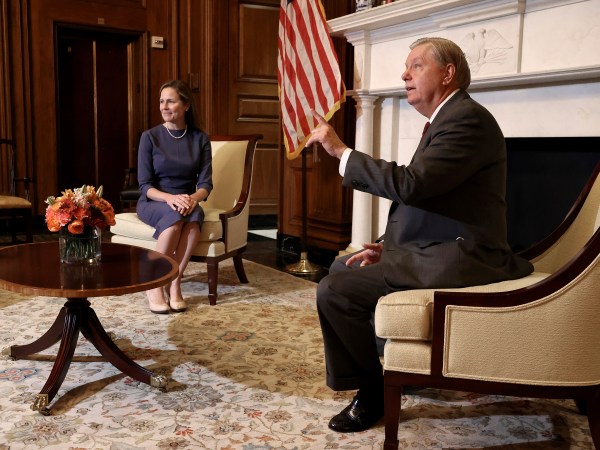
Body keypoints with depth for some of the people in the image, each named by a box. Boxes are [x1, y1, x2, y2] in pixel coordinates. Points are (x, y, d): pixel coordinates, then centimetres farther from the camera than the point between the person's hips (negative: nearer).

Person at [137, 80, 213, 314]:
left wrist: (193, 198, -27)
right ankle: (155, 284, -23)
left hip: (187, 201, 2)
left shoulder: (200, 138, 2)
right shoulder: (150, 137, -4)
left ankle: (175, 283, -26)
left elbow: (206, 182, -4)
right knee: (175, 216, -37)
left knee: (194, 215, -35)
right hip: (153, 202, -2)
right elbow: (145, 185, -7)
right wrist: (170, 198, -27)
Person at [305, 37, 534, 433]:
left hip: (456, 260, -11)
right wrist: (387, 244, 6)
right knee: (342, 267, 22)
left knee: (334, 291, -20)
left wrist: (340, 150, -20)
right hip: (439, 250, 11)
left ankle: (371, 390, 2)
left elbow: (409, 184, -28)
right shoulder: (444, 120, 17)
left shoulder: (467, 118, -15)